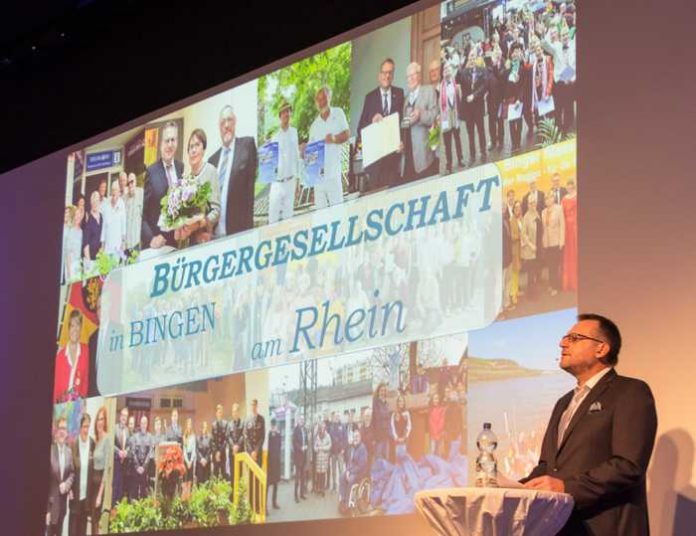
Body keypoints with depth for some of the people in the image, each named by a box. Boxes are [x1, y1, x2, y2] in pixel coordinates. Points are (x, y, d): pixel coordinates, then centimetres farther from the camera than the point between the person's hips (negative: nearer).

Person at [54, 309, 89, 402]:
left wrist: (83, 397, -5)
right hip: (62, 401, 1)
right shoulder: (61, 354, 8)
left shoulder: (85, 351, 5)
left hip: (79, 400, -1)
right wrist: (56, 404, 0)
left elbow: (86, 378, 7)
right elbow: (56, 384, 9)